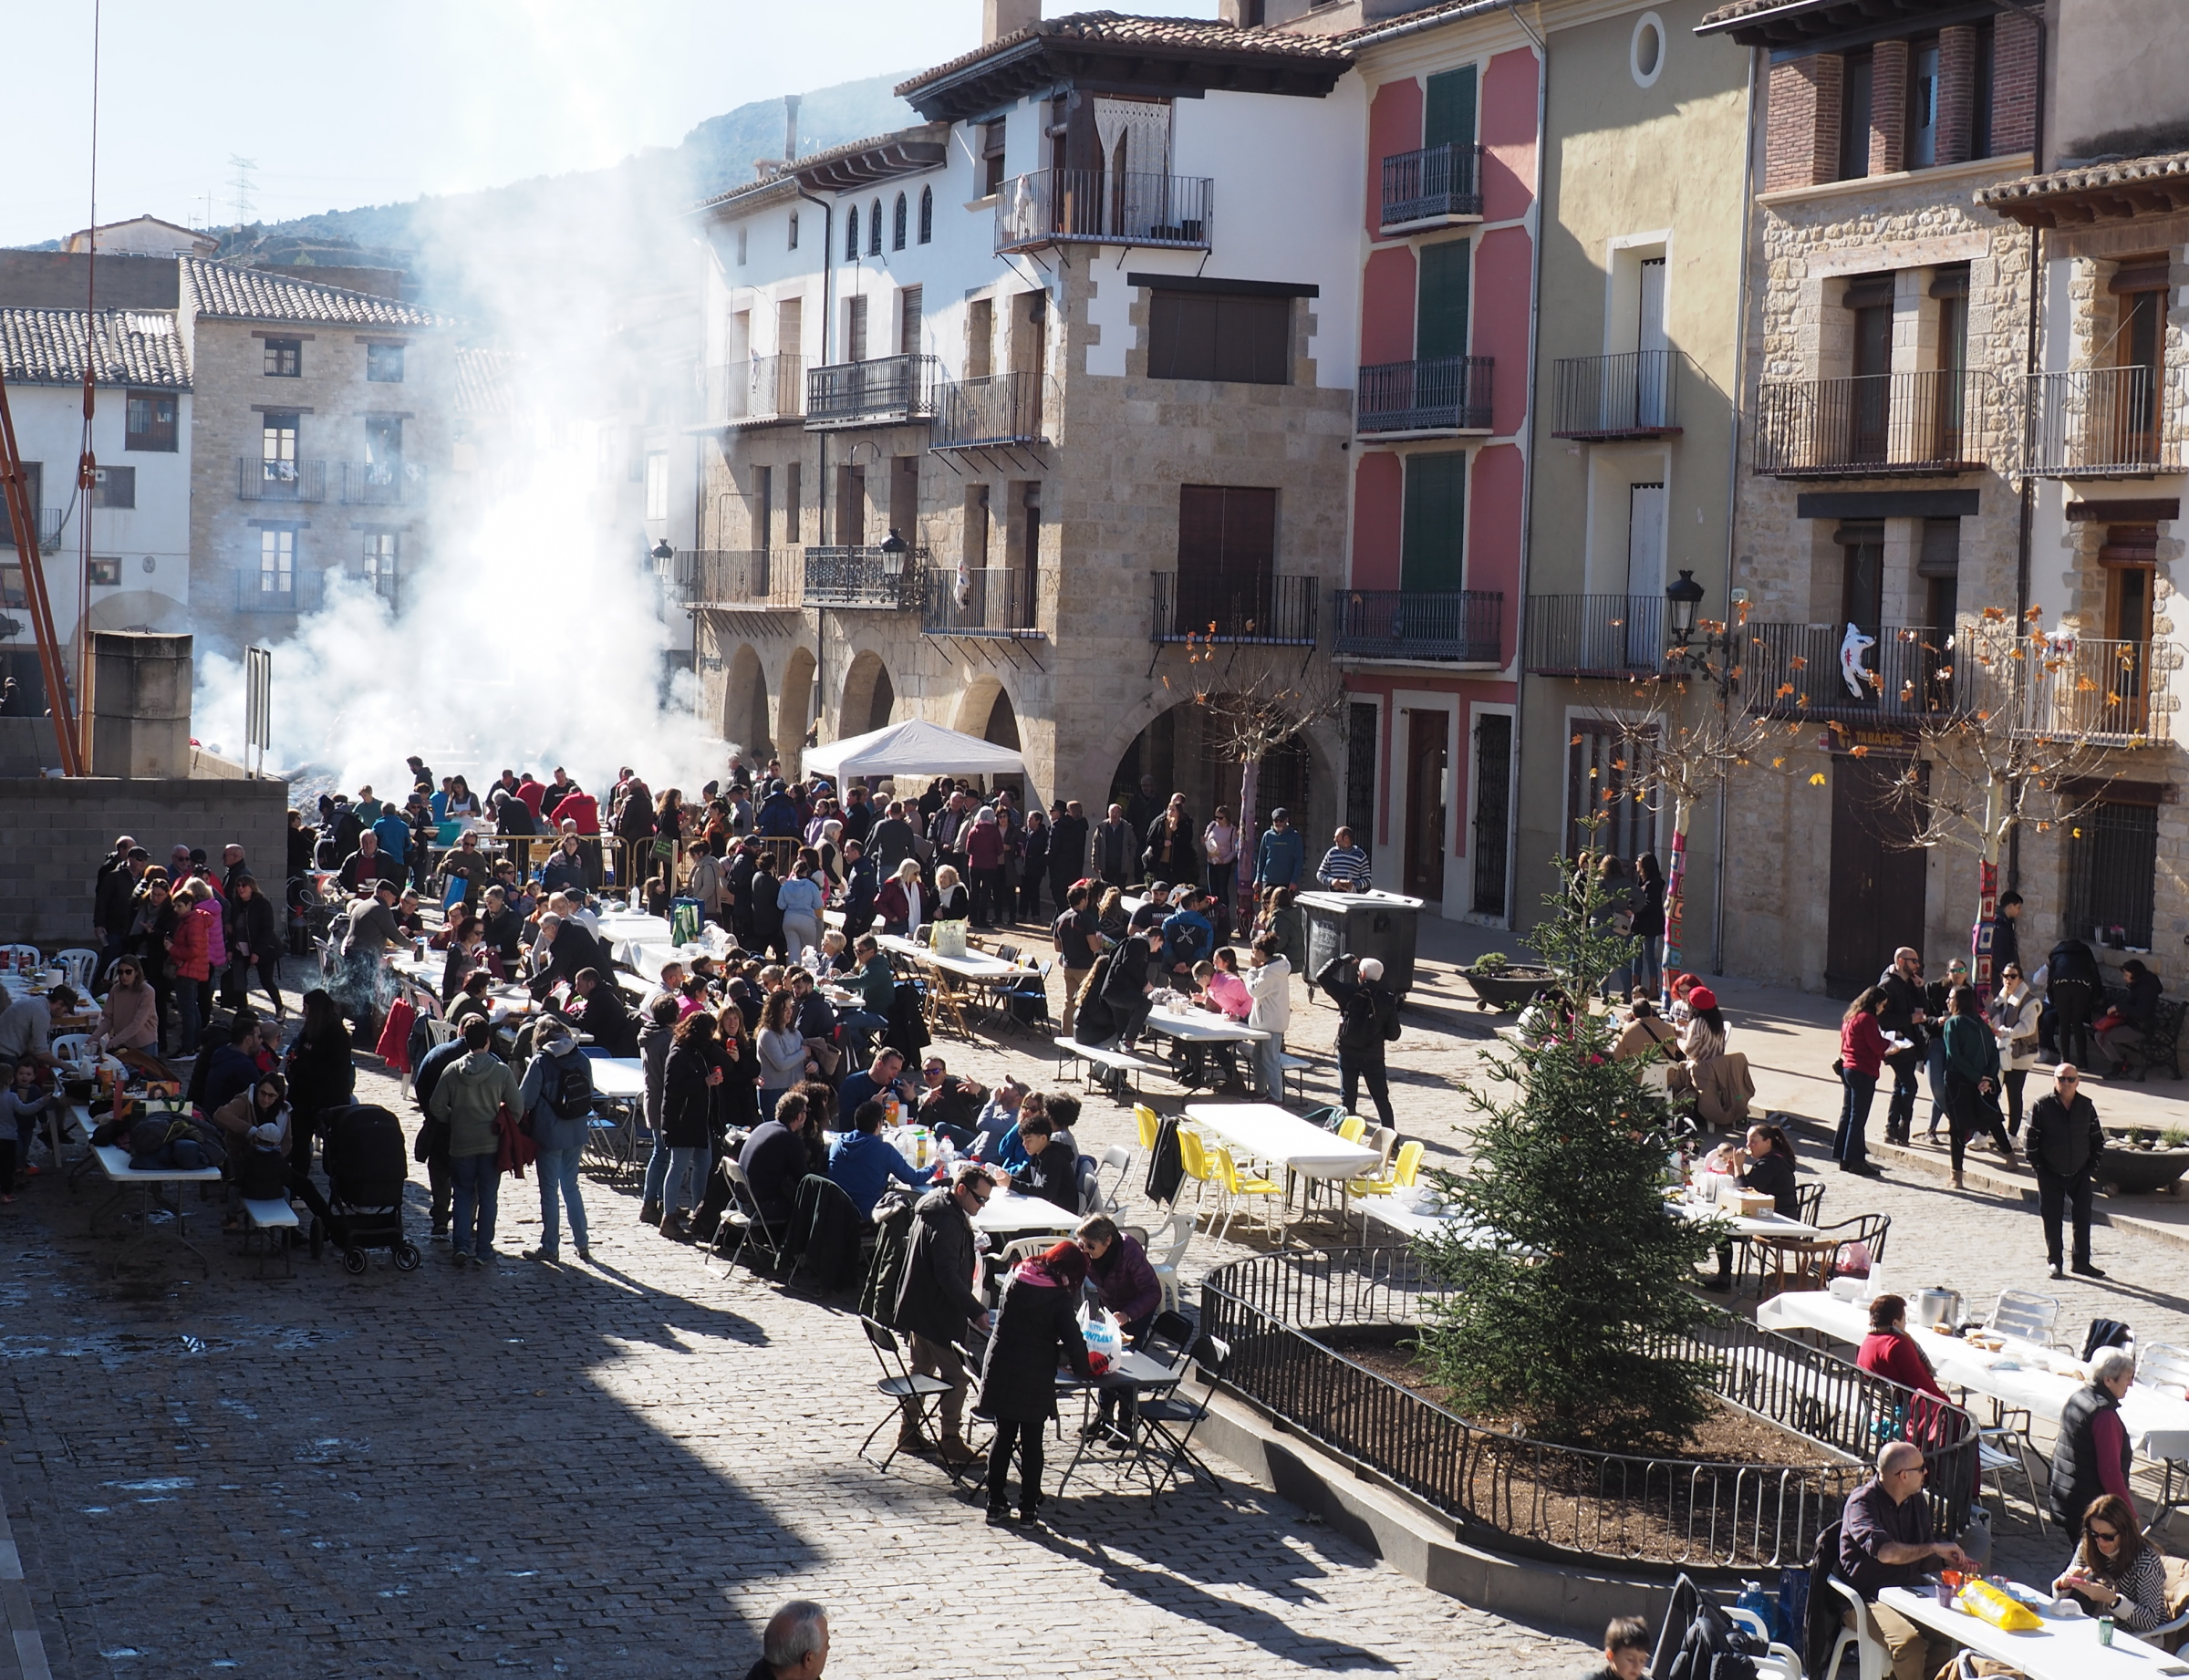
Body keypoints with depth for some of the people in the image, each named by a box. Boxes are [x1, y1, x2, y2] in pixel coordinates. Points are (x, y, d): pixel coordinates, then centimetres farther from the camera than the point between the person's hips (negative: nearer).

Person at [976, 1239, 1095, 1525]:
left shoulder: (1015, 1278, 3)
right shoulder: (1059, 1298, -12)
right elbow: (1074, 1342, -15)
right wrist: (1085, 1373, 3)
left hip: (1001, 1370, 4)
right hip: (1036, 1378, -4)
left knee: (1003, 1436, 13)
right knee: (1032, 1442, 8)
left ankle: (995, 1503, 14)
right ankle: (1029, 1507, 13)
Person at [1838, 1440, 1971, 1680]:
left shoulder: (1916, 1501, 13)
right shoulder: (1862, 1503, -12)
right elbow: (1886, 1552, -29)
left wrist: (1949, 1560, 3)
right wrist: (1936, 1548, -19)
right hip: (1868, 1598, -6)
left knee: (1948, 1632, -25)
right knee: (1910, 1642, -33)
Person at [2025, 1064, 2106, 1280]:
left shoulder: (2087, 1106, 0)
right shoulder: (2041, 1106, -9)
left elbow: (2097, 1140, 8)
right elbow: (2030, 1141, -6)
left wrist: (2092, 1168, 1)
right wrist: (2038, 1168, -9)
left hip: (2080, 1174, 2)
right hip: (2051, 1175, -2)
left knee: (2083, 1218, 5)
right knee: (2052, 1220, 3)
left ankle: (2082, 1262, 16)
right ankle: (2054, 1261, 14)